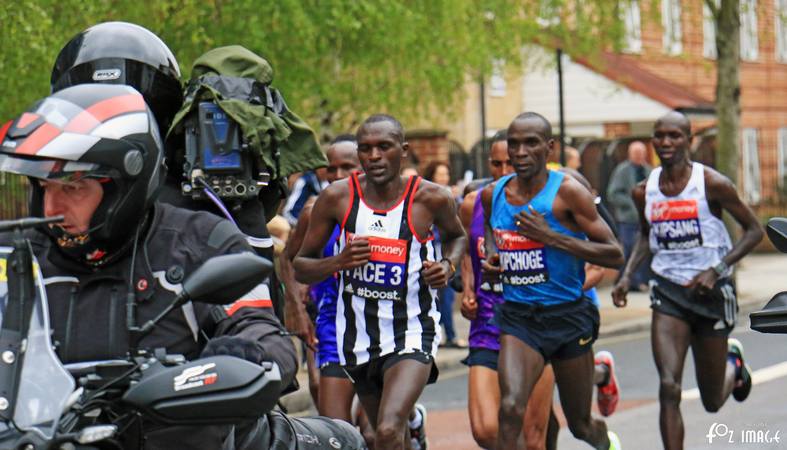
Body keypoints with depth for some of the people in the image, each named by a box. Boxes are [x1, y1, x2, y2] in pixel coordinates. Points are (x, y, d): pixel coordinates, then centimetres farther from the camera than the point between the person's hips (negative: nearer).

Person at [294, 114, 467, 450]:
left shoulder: (430, 198, -8)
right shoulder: (337, 197, -5)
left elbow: (456, 235, 16)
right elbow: (300, 268, 2)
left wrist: (448, 265, -5)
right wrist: (338, 262, -18)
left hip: (412, 334, -3)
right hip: (357, 335, 3)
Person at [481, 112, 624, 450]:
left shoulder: (567, 192, -12)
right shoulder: (493, 194, 3)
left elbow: (615, 255, -15)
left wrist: (551, 237, -22)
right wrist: (491, 255, 6)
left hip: (569, 317, -2)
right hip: (518, 317, 2)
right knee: (510, 409, -22)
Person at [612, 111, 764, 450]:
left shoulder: (712, 184, -11)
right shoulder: (644, 192, 1)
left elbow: (754, 230, -5)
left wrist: (716, 269, -16)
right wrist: (627, 276, 5)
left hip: (711, 292, -2)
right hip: (668, 291, 2)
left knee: (712, 402, 11)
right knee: (669, 388, -18)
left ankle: (733, 362, 47)